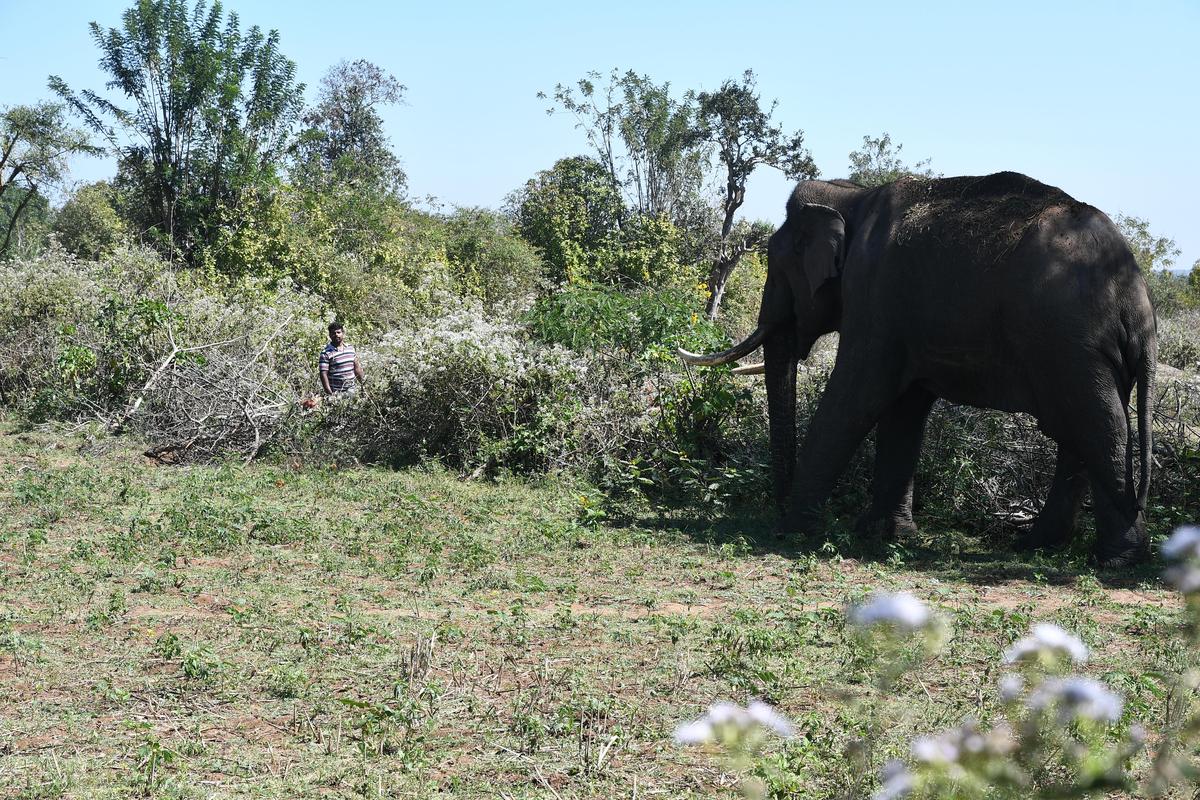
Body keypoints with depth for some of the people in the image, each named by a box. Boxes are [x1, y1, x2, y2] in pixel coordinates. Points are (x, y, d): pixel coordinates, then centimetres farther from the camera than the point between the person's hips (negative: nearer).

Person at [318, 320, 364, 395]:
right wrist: (330, 393, -16)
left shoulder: (350, 348, 10)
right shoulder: (326, 353, -8)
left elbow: (357, 368, 17)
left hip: (352, 391, 5)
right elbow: (323, 374, -11)